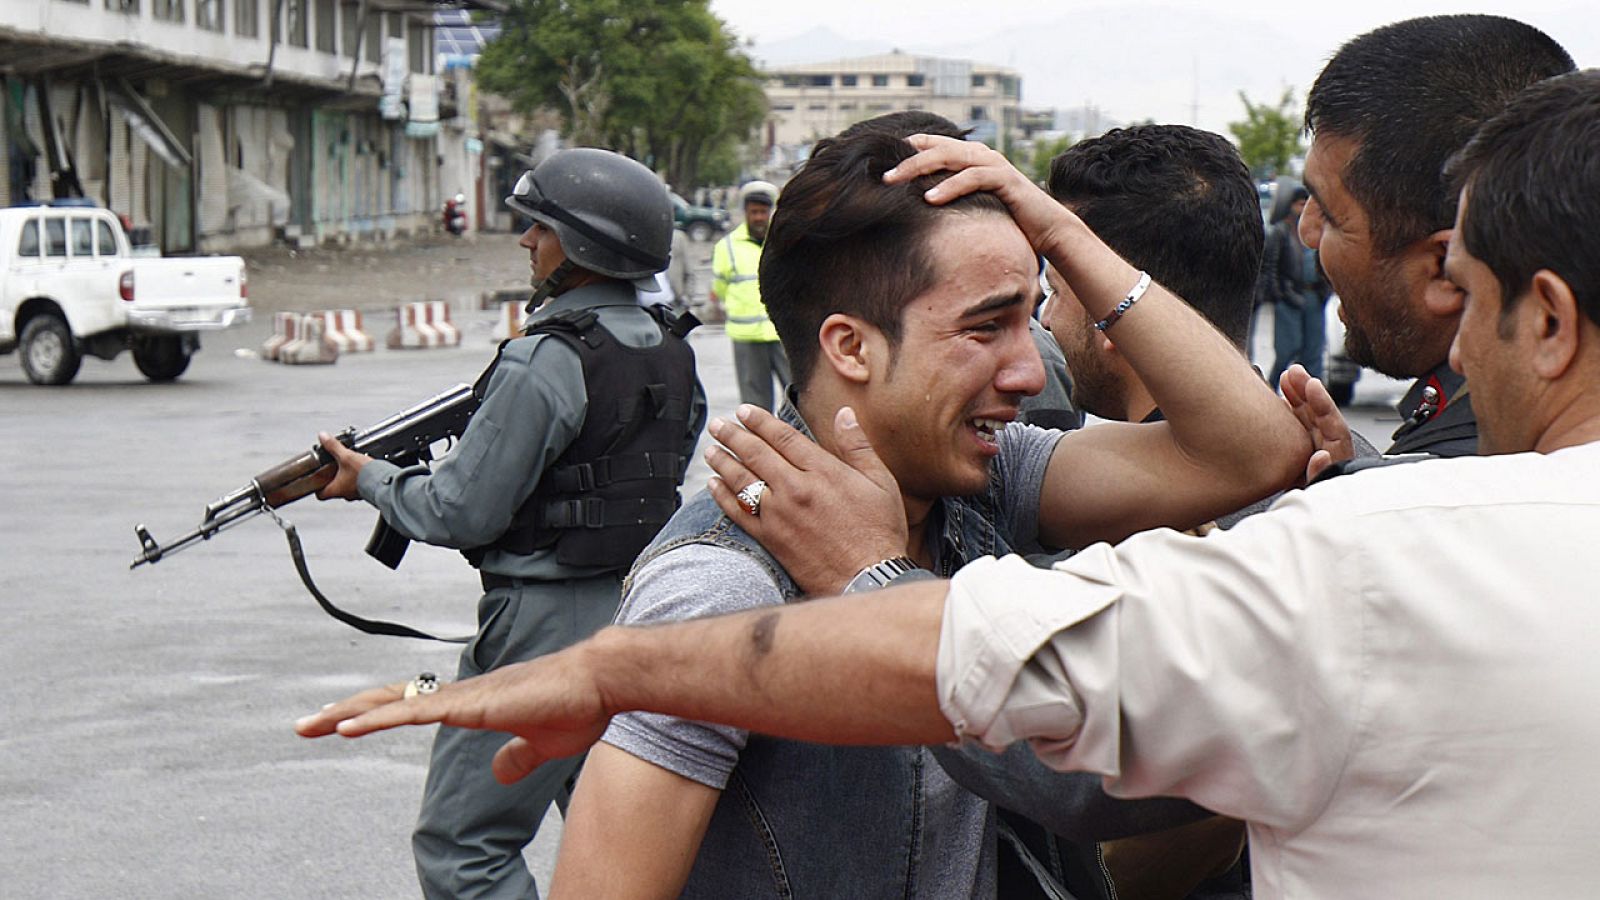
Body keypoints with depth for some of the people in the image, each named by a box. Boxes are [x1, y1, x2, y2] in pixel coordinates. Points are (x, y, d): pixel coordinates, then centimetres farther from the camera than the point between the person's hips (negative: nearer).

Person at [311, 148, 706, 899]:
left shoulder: (545, 362, -18)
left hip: (551, 625, -9)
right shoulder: (670, 351, 7)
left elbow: (463, 512, -15)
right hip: (646, 612, 9)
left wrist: (370, 478, 1)